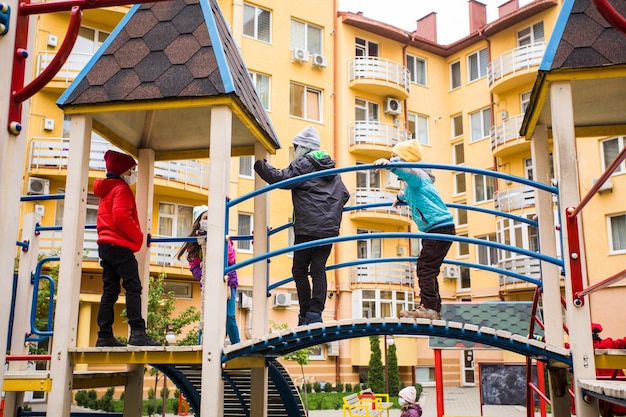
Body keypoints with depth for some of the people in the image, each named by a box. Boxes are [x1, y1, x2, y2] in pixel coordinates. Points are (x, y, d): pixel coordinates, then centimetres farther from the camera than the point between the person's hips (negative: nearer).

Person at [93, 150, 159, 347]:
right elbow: (121, 217, -19)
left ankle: (105, 336, 4)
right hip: (120, 245, -10)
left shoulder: (106, 191, 24)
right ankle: (137, 332, -21)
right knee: (133, 287, -13)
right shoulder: (122, 189, -6)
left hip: (105, 245, 10)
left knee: (110, 291, 7)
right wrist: (139, 236, -9)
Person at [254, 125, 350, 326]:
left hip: (307, 228, -7)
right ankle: (315, 313, 0)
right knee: (319, 270, 6)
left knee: (300, 270, 2)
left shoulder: (302, 164, -2)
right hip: (329, 228, 7)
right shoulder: (330, 168, 20)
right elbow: (345, 195, 23)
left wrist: (259, 164, -2)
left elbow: (280, 178, -12)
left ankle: (306, 315, 0)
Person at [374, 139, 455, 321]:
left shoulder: (417, 175, -9)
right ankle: (434, 310, 17)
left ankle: (428, 308, -15)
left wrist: (389, 163, -53)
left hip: (440, 227, -11)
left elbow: (407, 170, -35)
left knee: (425, 268, -13)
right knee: (427, 269, 13)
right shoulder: (411, 184, 21)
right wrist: (400, 197, 67)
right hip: (435, 230, 11)